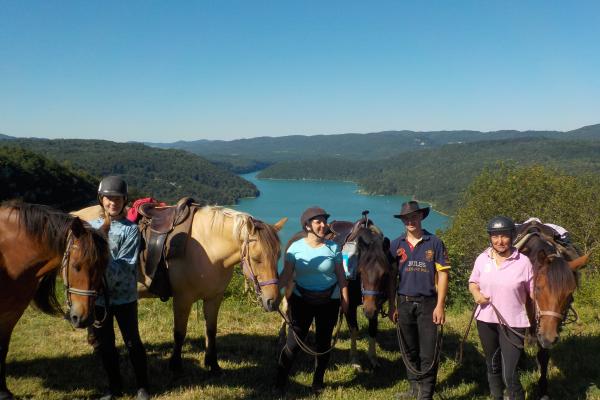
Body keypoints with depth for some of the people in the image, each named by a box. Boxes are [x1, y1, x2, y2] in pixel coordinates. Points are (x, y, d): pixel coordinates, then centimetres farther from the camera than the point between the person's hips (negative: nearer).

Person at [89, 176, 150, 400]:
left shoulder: (130, 229, -9)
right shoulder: (91, 227, 5)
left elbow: (126, 267, -17)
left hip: (123, 296, -4)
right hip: (97, 296, 4)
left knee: (132, 342, 7)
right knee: (103, 344, 14)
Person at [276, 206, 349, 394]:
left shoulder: (333, 248, -4)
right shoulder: (296, 247, -6)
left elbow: (341, 277, 1)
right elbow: (286, 275, -7)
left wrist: (345, 301, -3)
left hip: (329, 301, 2)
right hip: (302, 300, -1)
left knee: (324, 342, 11)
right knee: (294, 342, -1)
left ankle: (318, 382, 28)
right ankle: (280, 381, 14)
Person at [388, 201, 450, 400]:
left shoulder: (434, 243, -5)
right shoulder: (396, 244, 2)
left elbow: (442, 275, -5)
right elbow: (392, 276, 6)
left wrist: (440, 306, -10)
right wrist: (392, 306, 4)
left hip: (428, 303, -3)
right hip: (404, 303, 3)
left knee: (429, 352, -1)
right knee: (409, 350, 16)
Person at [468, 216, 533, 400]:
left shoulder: (523, 262, -10)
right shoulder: (482, 259, -1)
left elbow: (534, 293, -3)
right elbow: (473, 282, 12)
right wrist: (476, 293, -10)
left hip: (513, 323, -4)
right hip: (486, 321, 4)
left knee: (509, 375, -10)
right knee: (492, 366, 21)